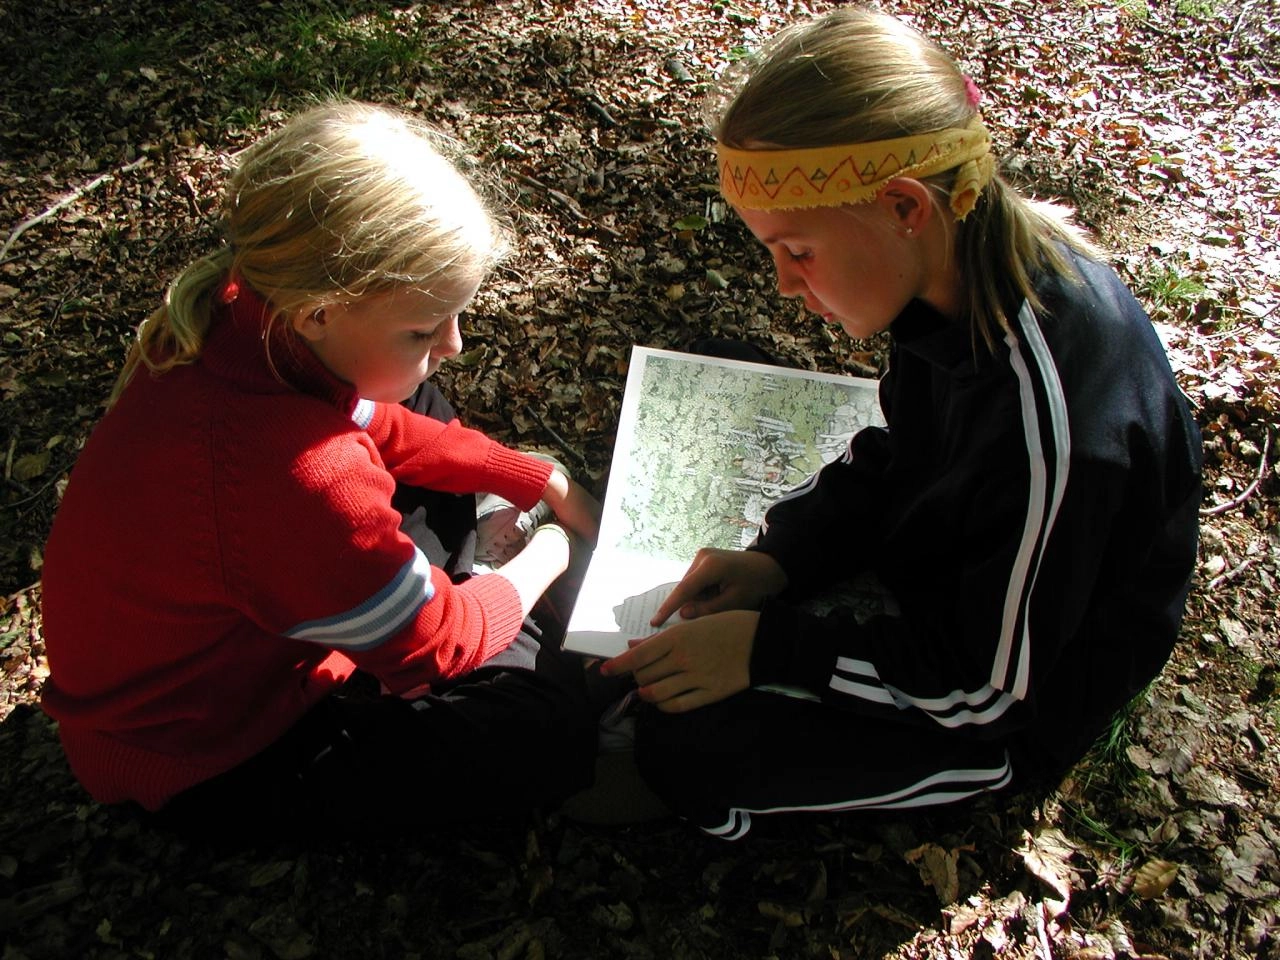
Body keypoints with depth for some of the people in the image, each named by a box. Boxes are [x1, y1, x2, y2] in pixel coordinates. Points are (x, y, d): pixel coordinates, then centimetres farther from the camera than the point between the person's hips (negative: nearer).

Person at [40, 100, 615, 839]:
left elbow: (387, 430, 5)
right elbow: (436, 645, -23)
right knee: (556, 725, -15)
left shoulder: (241, 320, -16)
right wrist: (542, 561, -5)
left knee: (424, 409, 13)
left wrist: (547, 483, 1)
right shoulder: (297, 478, -42)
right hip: (213, 765, -8)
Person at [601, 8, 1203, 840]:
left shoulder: (1053, 424, -40)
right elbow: (897, 455, 1)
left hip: (1020, 709, -7)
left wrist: (768, 644, -25)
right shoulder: (965, 274, -16)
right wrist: (777, 561, -10)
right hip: (950, 560, 7)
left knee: (685, 746, -12)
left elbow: (988, 687, -27)